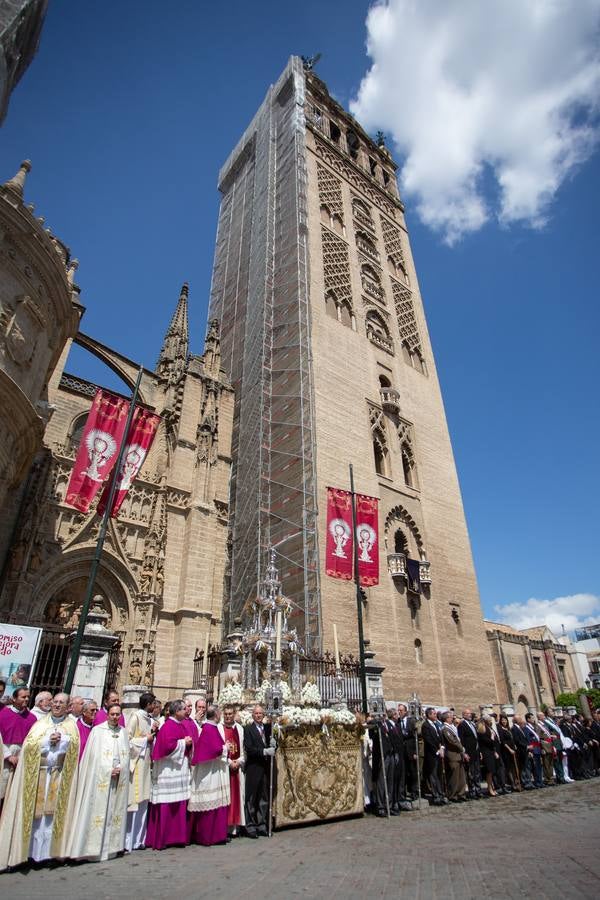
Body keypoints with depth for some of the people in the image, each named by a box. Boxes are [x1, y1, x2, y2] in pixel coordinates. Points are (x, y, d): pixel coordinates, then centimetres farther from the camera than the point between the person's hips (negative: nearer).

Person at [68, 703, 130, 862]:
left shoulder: (123, 732, 8)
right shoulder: (97, 730, -5)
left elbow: (126, 755, 8)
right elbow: (93, 755, -7)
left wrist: (120, 768, -9)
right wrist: (110, 770, -11)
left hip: (118, 779, 4)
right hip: (100, 778, -4)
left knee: (115, 811, 8)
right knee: (99, 810, -4)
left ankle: (112, 846, 17)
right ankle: (94, 848, 5)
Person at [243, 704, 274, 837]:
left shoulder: (268, 728, 8)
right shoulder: (248, 729, -8)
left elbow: (272, 744, 10)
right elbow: (249, 748, -16)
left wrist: (273, 747, -13)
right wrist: (264, 751, -22)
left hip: (266, 767, 5)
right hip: (253, 768, -5)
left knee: (264, 797, 13)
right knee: (251, 797, 3)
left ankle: (262, 824, 25)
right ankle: (250, 825, 16)